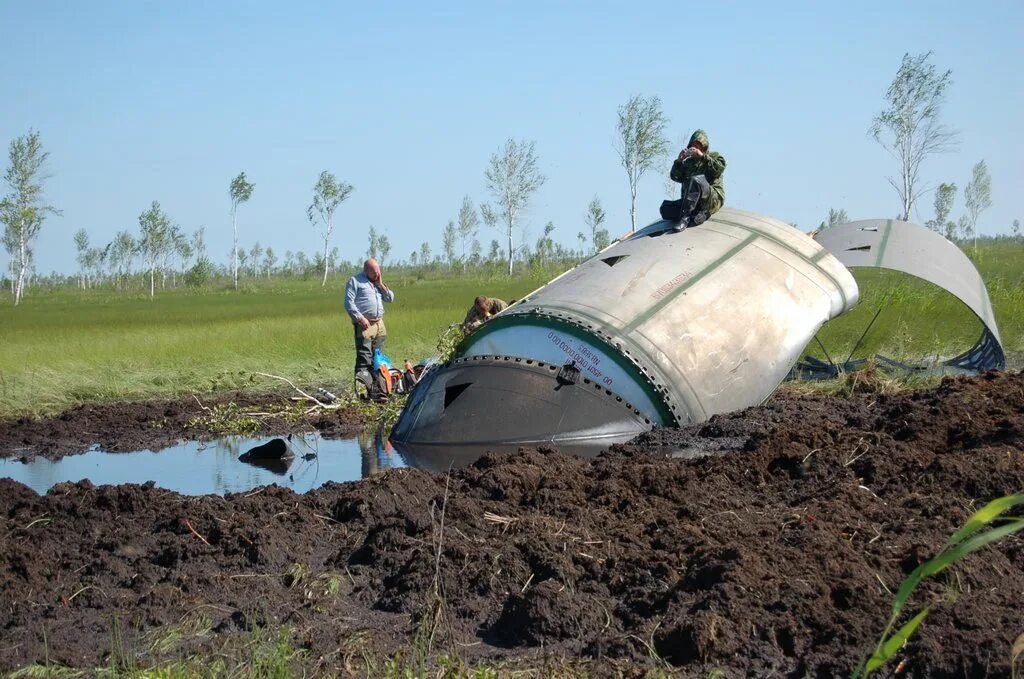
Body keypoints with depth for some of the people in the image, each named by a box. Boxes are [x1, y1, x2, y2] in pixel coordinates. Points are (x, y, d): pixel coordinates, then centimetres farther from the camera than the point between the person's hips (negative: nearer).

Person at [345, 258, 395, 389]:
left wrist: (381, 285, 3)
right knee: (364, 353, -17)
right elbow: (349, 303, -9)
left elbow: (390, 298, 15)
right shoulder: (355, 281, -2)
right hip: (364, 324, -7)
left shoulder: (378, 282, 20)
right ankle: (362, 373, -24)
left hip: (379, 323, 7)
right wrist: (360, 318, -16)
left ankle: (375, 379, 13)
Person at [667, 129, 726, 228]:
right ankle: (699, 214, -26)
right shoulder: (688, 161, 25)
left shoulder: (714, 156, 15)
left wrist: (703, 156, -15)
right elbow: (675, 177, 14)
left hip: (713, 199, -5)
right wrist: (679, 161, -1)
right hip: (693, 202, 5)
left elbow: (720, 169, -8)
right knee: (665, 208, -17)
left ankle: (685, 218, -42)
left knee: (695, 180, -36)